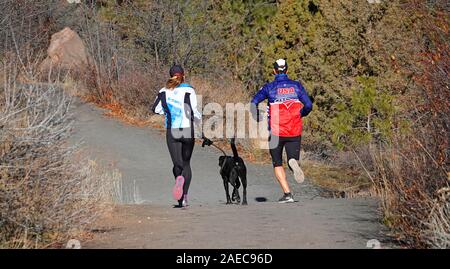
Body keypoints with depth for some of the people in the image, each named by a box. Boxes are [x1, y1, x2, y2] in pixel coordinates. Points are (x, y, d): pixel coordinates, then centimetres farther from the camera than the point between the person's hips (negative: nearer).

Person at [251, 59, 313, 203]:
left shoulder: (269, 87, 0)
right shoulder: (296, 85, 4)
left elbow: (254, 103, -9)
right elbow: (308, 105, -1)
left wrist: (258, 120, 6)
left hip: (276, 132, -1)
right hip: (295, 132, 1)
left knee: (277, 164, 13)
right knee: (293, 160, 9)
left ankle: (287, 194, -1)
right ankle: (293, 163, -29)